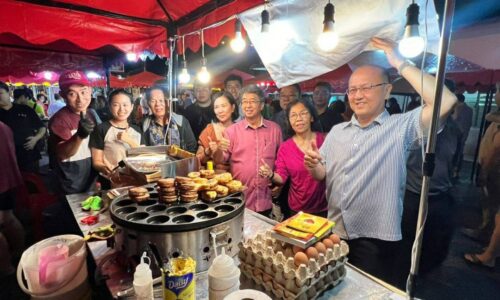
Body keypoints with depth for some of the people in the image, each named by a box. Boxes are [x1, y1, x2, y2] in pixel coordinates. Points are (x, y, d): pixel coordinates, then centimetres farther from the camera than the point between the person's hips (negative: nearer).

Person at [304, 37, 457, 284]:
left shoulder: (402, 127, -8)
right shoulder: (337, 131, 5)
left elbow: (446, 102, -25)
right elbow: (322, 175, 9)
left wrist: (400, 64, -18)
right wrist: (313, 165, -15)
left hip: (376, 239, -4)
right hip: (335, 232, 5)